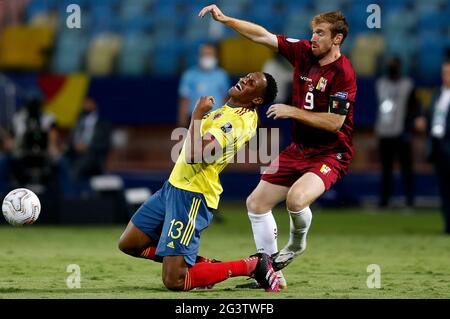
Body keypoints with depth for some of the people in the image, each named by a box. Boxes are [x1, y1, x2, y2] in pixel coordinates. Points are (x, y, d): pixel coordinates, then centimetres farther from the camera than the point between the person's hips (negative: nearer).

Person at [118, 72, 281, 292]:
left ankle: (252, 266, -1)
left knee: (174, 282, -14)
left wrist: (198, 112, -22)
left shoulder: (237, 122, -22)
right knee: (128, 244, 16)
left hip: (192, 195, -10)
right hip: (174, 186, 10)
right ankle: (202, 265, 15)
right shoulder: (228, 109, 8)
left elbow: (194, 156, -31)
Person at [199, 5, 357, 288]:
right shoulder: (303, 52, -1)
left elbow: (334, 122, -22)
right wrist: (224, 19, -1)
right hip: (299, 148, 8)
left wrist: (292, 111, -20)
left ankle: (297, 243, 1)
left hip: (330, 154, -8)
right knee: (256, 203, 7)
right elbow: (262, 35, 5)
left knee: (296, 198, -33)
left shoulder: (343, 73, -20)